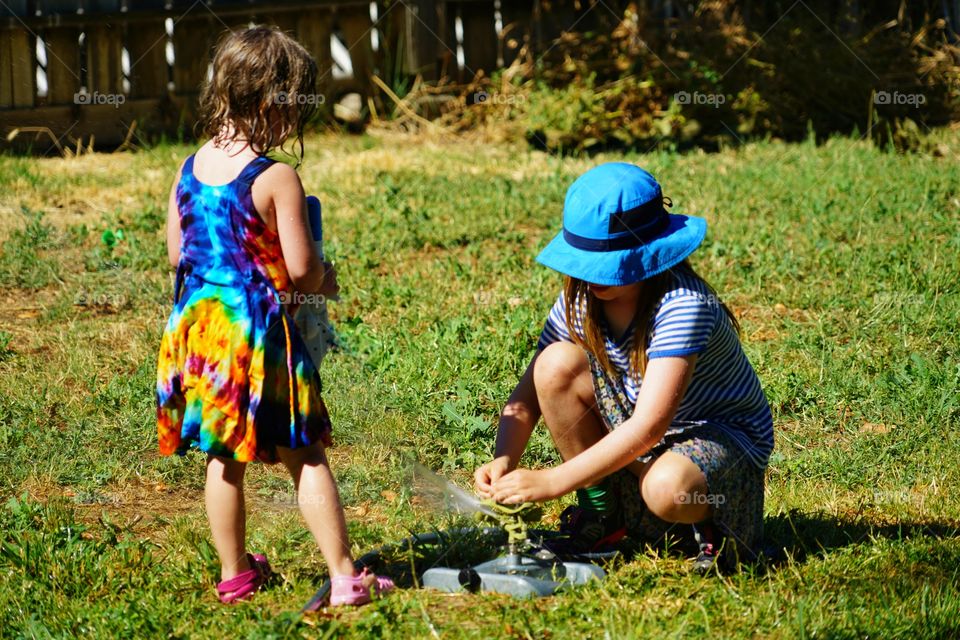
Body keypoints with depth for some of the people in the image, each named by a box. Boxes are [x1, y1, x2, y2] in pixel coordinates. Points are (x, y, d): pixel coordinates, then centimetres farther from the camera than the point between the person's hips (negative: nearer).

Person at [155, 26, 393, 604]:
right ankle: (345, 578, 3)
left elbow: (177, 252, 10)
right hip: (258, 330, -6)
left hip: (196, 327, 6)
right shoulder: (276, 178, -17)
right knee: (305, 458, 3)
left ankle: (235, 573, 26)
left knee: (224, 459, 17)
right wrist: (324, 281, 5)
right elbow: (300, 268, -16)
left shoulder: (190, 170, 3)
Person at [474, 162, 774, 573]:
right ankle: (599, 512, -4)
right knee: (557, 364, -18)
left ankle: (712, 519, -2)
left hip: (724, 435, -6)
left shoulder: (683, 305, -30)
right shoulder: (581, 298, -10)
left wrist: (552, 482, -39)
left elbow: (648, 427, -36)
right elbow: (526, 398, -8)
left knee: (667, 488, -40)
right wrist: (503, 461, -29)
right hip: (633, 441, 6)